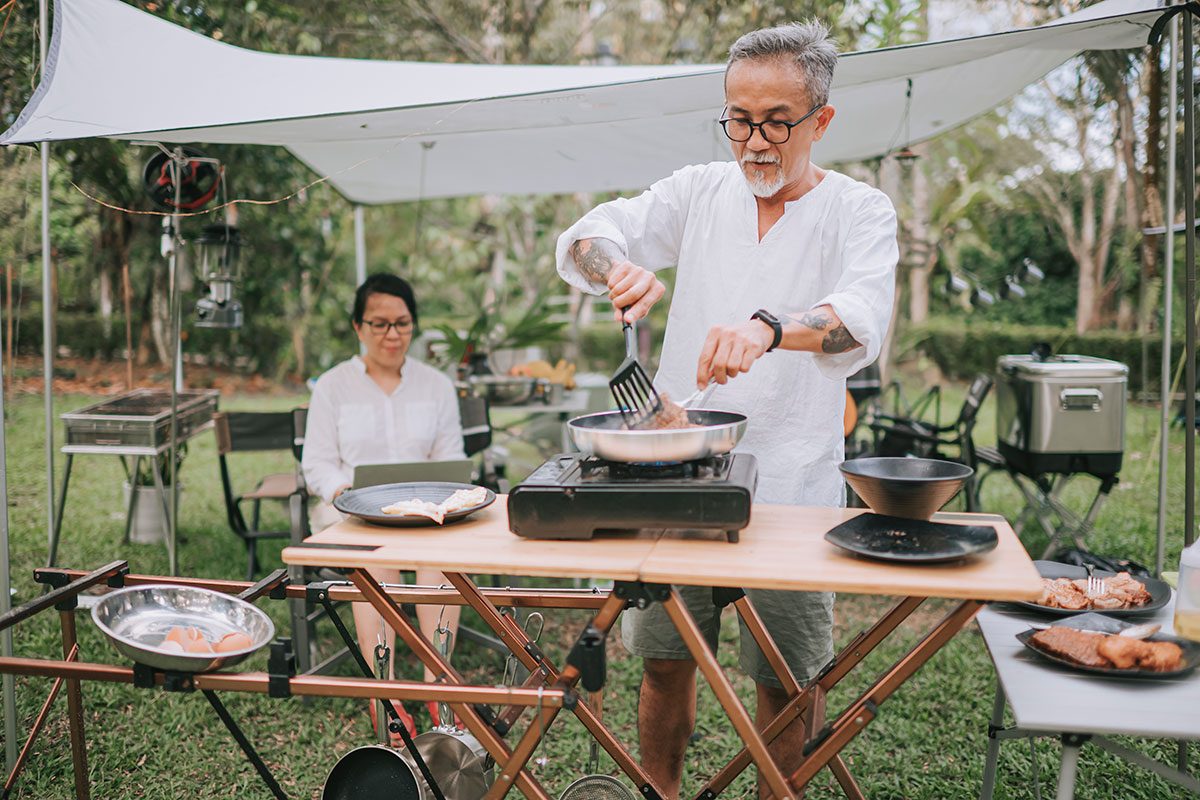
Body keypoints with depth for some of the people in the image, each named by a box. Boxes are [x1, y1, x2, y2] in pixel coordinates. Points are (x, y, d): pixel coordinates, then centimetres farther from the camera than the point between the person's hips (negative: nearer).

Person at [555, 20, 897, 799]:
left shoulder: (860, 211, -2)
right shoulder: (700, 191, 8)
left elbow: (860, 325, -21)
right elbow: (583, 240, 2)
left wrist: (769, 326, -42)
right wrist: (619, 268, -22)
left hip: (791, 481, -2)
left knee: (784, 678, 8)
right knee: (665, 659, 10)